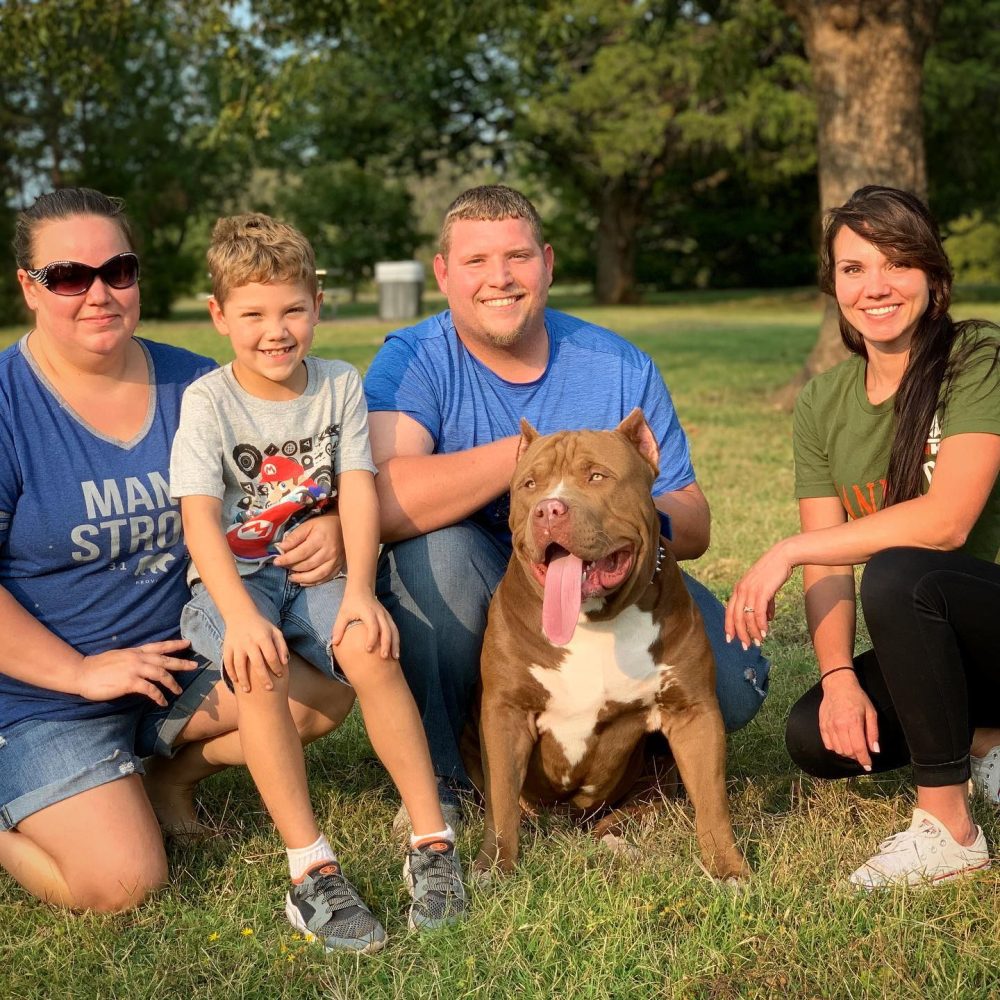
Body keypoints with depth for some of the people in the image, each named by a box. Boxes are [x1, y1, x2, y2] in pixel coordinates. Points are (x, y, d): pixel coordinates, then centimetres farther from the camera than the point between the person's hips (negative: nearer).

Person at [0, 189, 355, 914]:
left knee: (327, 690, -12)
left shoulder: (194, 387, -1)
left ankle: (168, 775, 12)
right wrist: (80, 671, -19)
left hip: (179, 655, 5)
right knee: (124, 883, -18)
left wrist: (330, 529, -14)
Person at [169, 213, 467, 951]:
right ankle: (312, 869, -29)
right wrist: (240, 614, -35)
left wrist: (359, 591, -25)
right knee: (260, 667, -34)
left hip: (314, 571, 2)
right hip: (231, 581, -2)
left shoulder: (340, 385, 2)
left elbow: (359, 492, -9)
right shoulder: (209, 401, -7)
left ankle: (433, 841, -19)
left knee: (369, 648, -30)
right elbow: (200, 519, -18)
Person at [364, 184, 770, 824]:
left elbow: (693, 528, -2)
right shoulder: (413, 362, -12)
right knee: (438, 542, -34)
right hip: (463, 614, -2)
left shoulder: (622, 369, -3)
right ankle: (434, 773, -13)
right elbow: (385, 503, -32)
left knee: (733, 682, -22)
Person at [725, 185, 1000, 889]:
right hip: (933, 646, 6)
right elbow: (829, 569, -2)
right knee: (816, 738, -19)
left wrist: (786, 552, -26)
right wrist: (840, 679, -19)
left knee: (897, 576, -34)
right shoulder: (824, 403, 3)